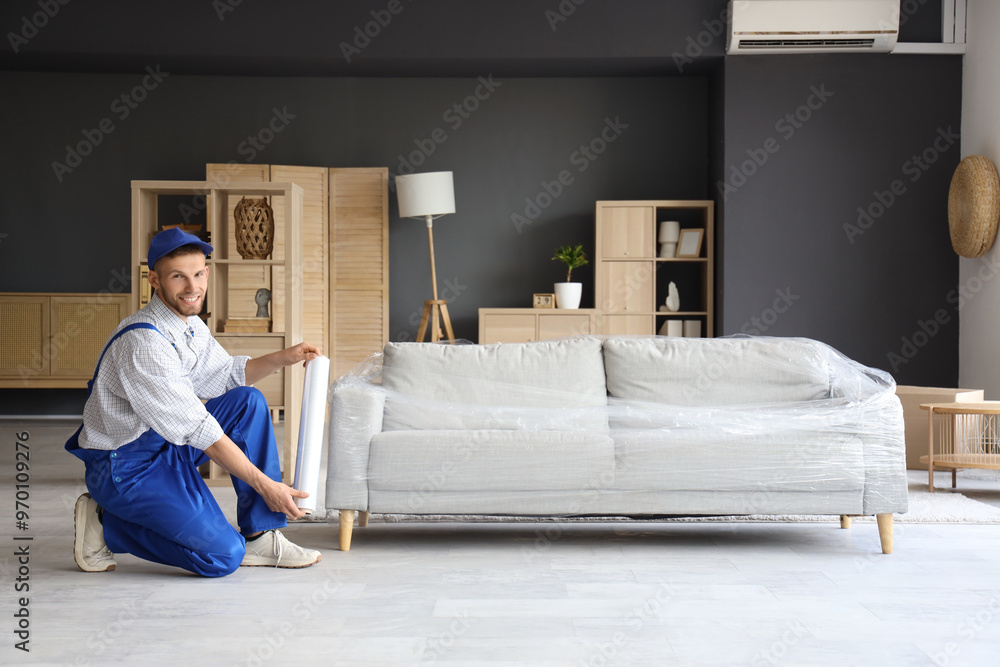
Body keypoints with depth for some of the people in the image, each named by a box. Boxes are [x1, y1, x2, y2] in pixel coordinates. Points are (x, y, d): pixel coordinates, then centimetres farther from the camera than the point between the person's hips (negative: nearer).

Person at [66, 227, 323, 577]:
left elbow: (226, 374, 17)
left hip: (167, 443, 9)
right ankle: (104, 525, 1)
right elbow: (199, 431, -26)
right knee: (223, 556, -16)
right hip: (126, 466, -9)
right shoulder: (143, 342, -27)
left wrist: (284, 358, 0)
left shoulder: (191, 325, 1)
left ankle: (259, 538, -1)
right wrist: (265, 486, -22)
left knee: (249, 401, -2)